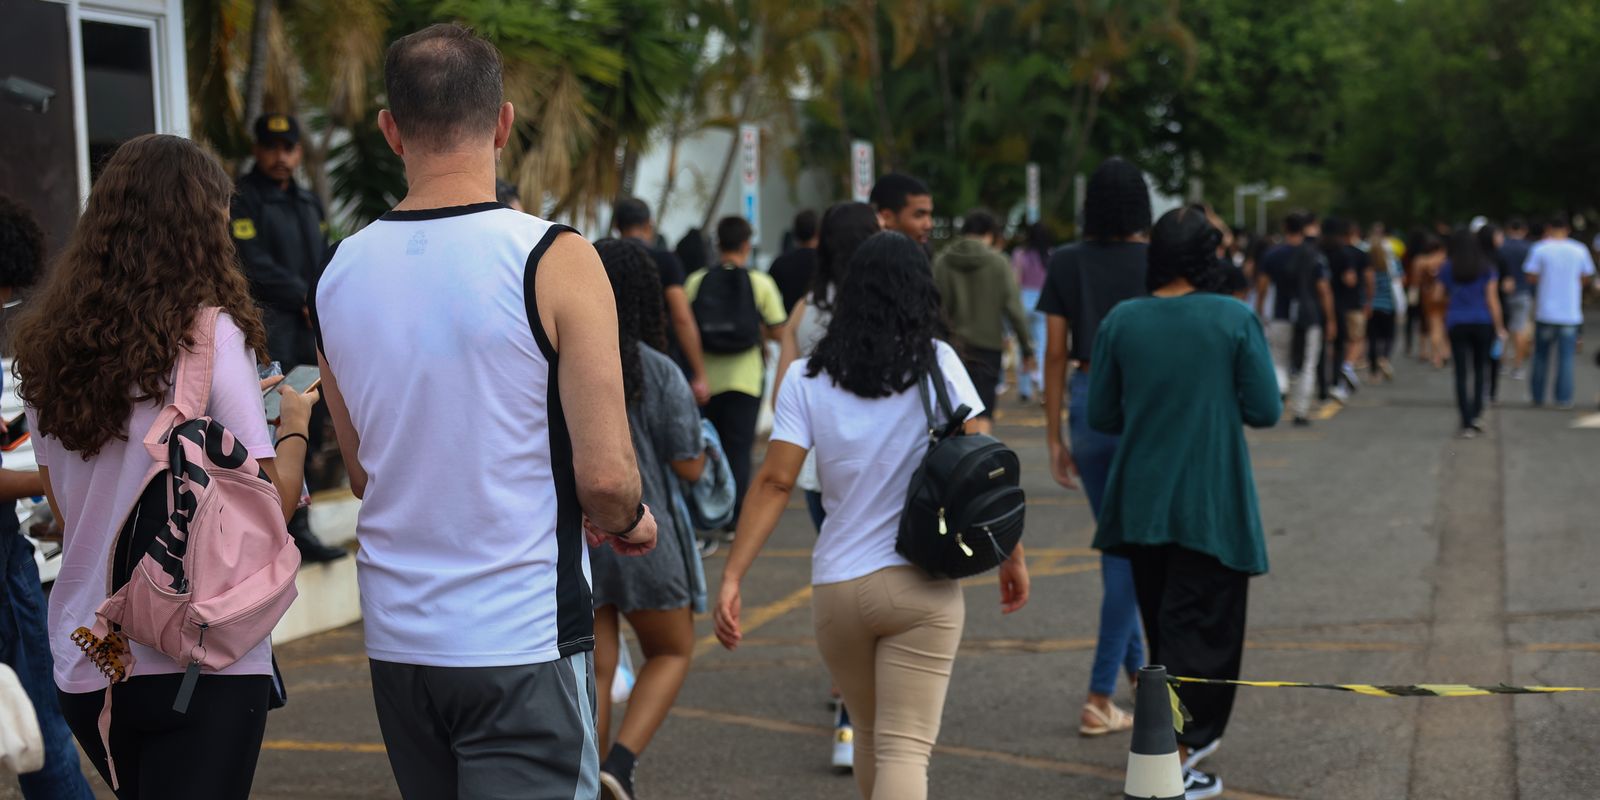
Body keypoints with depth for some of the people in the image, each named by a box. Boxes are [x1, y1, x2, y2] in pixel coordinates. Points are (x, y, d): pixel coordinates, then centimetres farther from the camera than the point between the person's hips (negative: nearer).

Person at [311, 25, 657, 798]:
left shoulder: (340, 273, 3)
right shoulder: (553, 259, -13)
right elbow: (604, 473, -16)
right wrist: (628, 523, 5)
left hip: (397, 639, 6)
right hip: (523, 640, -6)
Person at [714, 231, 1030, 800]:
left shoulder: (808, 379, 0)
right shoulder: (936, 362, -3)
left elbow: (774, 481, -8)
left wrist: (732, 576, -8)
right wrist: (1012, 556, 3)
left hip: (835, 588, 2)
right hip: (921, 586, -2)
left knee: (871, 735, 22)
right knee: (905, 747, -5)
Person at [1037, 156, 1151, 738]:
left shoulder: (1066, 263, 0)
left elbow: (1056, 353, 0)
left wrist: (1054, 436, 7)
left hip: (1088, 401, 3)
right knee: (1134, 546, 0)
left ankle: (1138, 667, 32)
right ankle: (1099, 699, -5)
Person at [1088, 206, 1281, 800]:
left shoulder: (1120, 322, -3)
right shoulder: (1235, 319, -10)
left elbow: (1101, 417, 2)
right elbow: (1265, 411, -8)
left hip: (1141, 503, 4)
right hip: (1211, 505, -4)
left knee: (1165, 626, 18)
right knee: (1202, 632, 1)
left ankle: (1192, 735, 33)